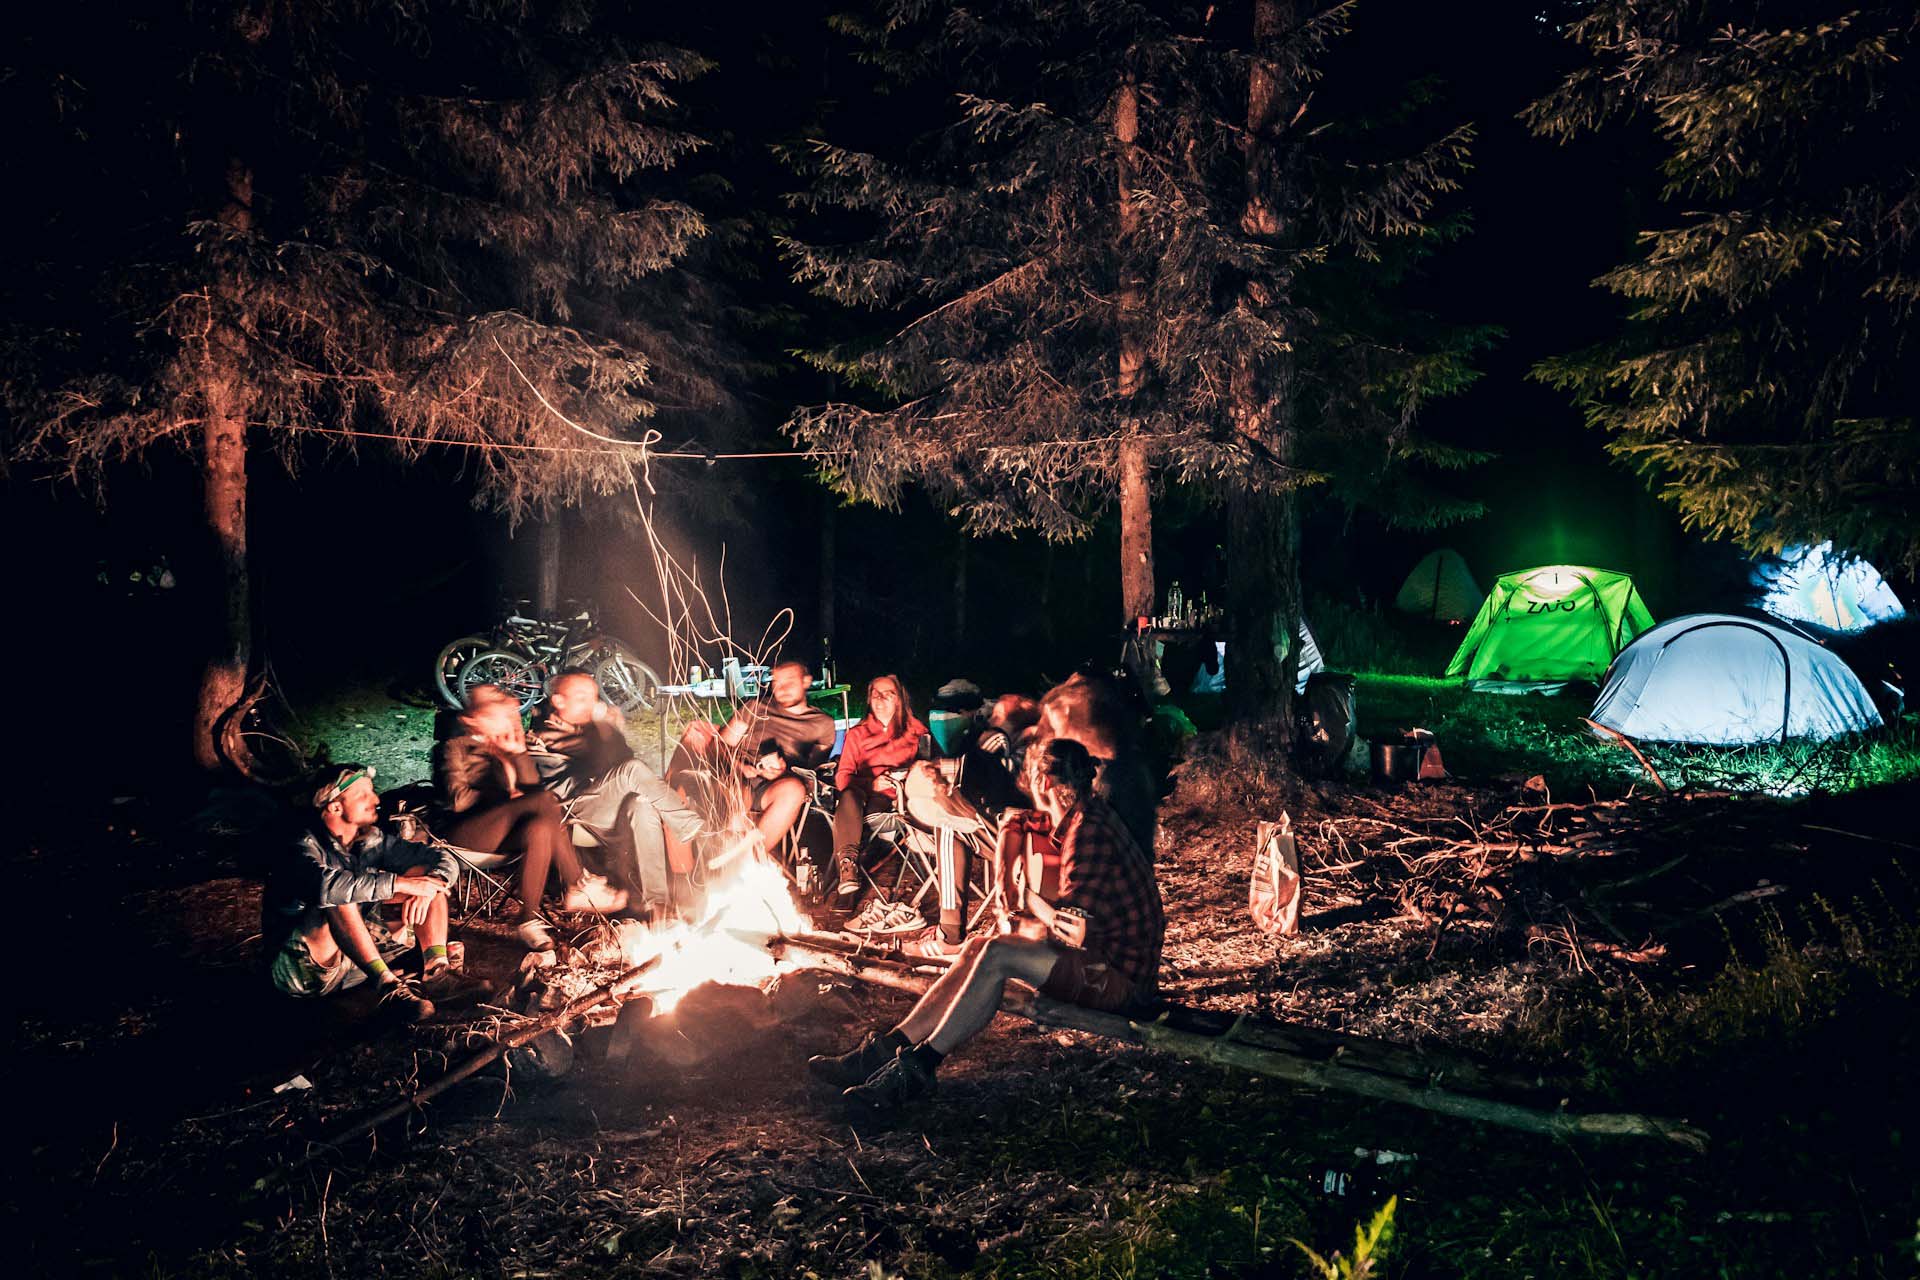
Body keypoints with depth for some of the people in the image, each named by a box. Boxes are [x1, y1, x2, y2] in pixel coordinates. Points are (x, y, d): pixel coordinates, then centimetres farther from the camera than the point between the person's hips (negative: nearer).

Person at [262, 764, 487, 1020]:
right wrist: (400, 883, -34)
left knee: (427, 873, -3)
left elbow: (446, 861, 1)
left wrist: (427, 886, -22)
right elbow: (327, 885, -41)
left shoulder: (373, 840, 2)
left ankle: (436, 971, -22)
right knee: (340, 899, -35)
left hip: (360, 956, 7)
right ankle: (389, 987, -35)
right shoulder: (303, 850, -17)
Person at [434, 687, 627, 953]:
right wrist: (507, 798, -8)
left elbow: (531, 786, 10)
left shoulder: (500, 747, 21)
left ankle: (529, 921, -31)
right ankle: (580, 886, -26)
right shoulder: (454, 746, 3)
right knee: (544, 800, -29)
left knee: (540, 829, -30)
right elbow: (457, 799, -10)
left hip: (502, 830, 7)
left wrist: (518, 752, -2)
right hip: (464, 830, -6)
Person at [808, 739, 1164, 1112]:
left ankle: (918, 1068, -17)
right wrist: (1035, 921, -4)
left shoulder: (1091, 829, -19)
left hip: (1122, 979, -10)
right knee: (978, 948, -1)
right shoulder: (1086, 819, 13)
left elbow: (1072, 931, -22)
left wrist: (1028, 897, -3)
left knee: (997, 955, -23)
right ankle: (889, 1049, -7)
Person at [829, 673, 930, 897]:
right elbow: (842, 776, 9)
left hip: (891, 797, 0)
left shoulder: (914, 731, 20)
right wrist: (872, 783, -9)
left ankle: (847, 864, -47)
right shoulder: (857, 734, 21)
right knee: (849, 796, -37)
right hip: (862, 791, 1)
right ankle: (848, 862, -54)